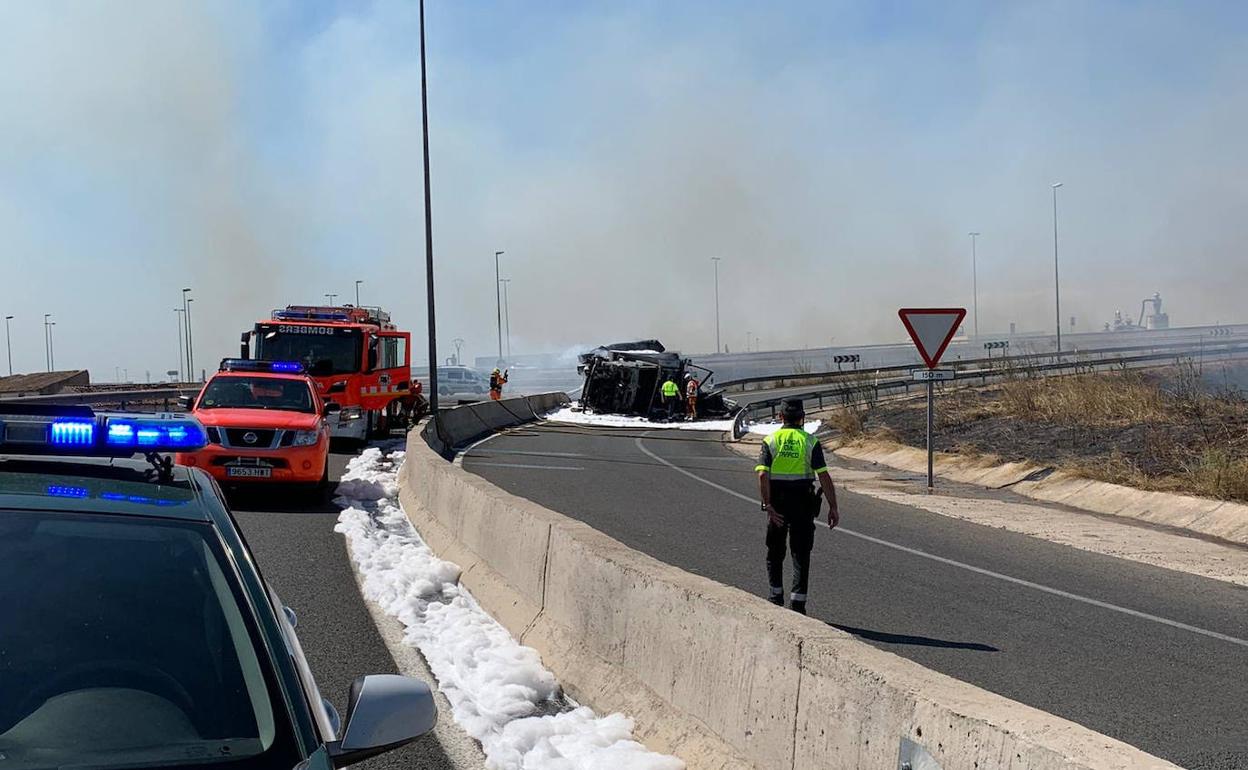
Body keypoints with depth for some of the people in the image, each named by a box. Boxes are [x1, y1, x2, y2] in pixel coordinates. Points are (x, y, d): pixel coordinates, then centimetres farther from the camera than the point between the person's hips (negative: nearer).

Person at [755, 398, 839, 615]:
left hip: (777, 501, 1)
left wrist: (768, 506, -14)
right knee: (801, 554, 4)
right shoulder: (810, 441, -2)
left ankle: (776, 596, 24)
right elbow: (824, 477, -9)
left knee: (775, 551, 18)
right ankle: (798, 603, -3)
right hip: (803, 502, -1)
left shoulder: (771, 440, 0)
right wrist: (833, 507, -6)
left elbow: (762, 475, -13)